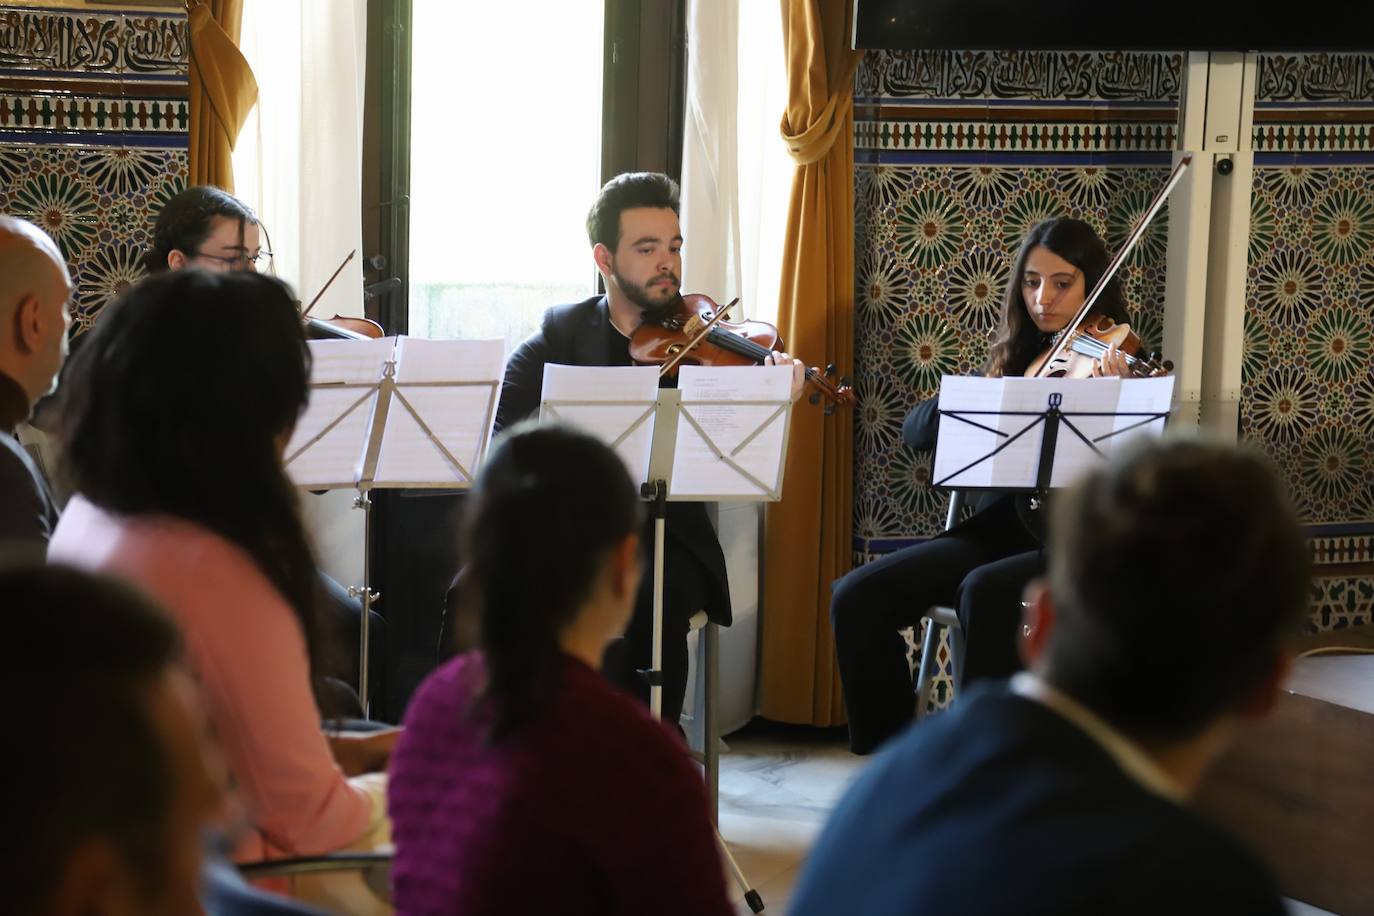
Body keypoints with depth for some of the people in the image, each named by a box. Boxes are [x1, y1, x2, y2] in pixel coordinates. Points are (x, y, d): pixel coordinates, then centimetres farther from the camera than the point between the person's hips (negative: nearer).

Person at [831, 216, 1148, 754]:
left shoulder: (1120, 366, -3)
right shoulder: (1015, 357, 12)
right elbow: (916, 433, 5)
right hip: (1001, 527, 6)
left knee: (984, 593, -37)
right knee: (856, 598, -15)